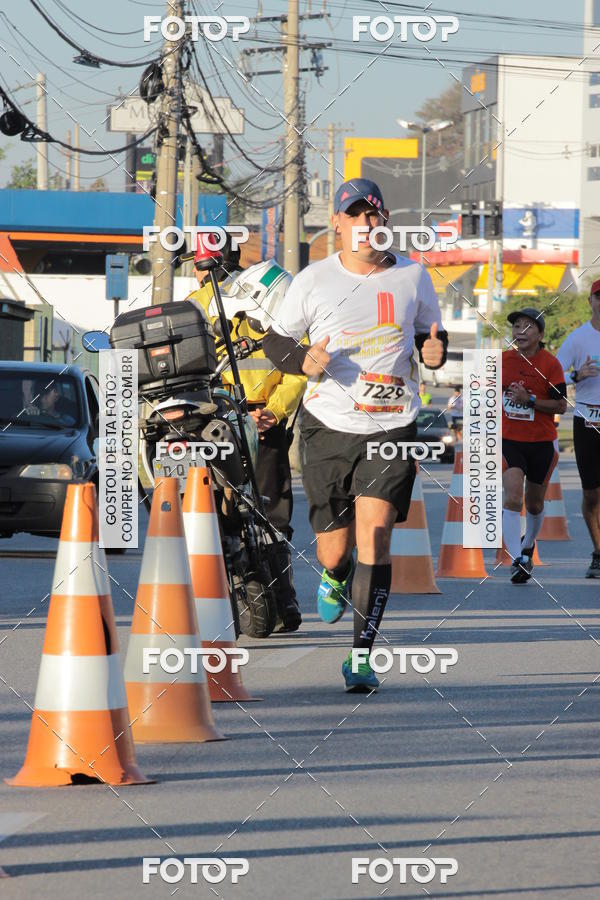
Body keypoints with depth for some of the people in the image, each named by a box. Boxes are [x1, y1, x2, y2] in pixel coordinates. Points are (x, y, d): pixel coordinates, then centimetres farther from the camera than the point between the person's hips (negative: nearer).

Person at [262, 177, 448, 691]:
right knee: (334, 548, 7)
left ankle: (361, 656, -10)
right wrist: (302, 360, -14)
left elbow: (431, 335, 16)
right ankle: (334, 577, 47)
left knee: (375, 536, -15)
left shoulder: (413, 277, 4)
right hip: (329, 426, 0)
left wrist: (434, 352, -8)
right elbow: (275, 340, 8)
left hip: (392, 426, 0)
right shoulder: (313, 281, 0)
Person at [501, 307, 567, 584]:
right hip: (509, 440, 1)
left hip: (541, 443, -1)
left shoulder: (551, 364, -9)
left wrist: (530, 400, -22)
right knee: (512, 497, -19)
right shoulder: (502, 360, 1)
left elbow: (561, 405, -11)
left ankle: (528, 545, 44)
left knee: (534, 503, 14)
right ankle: (517, 561, -22)